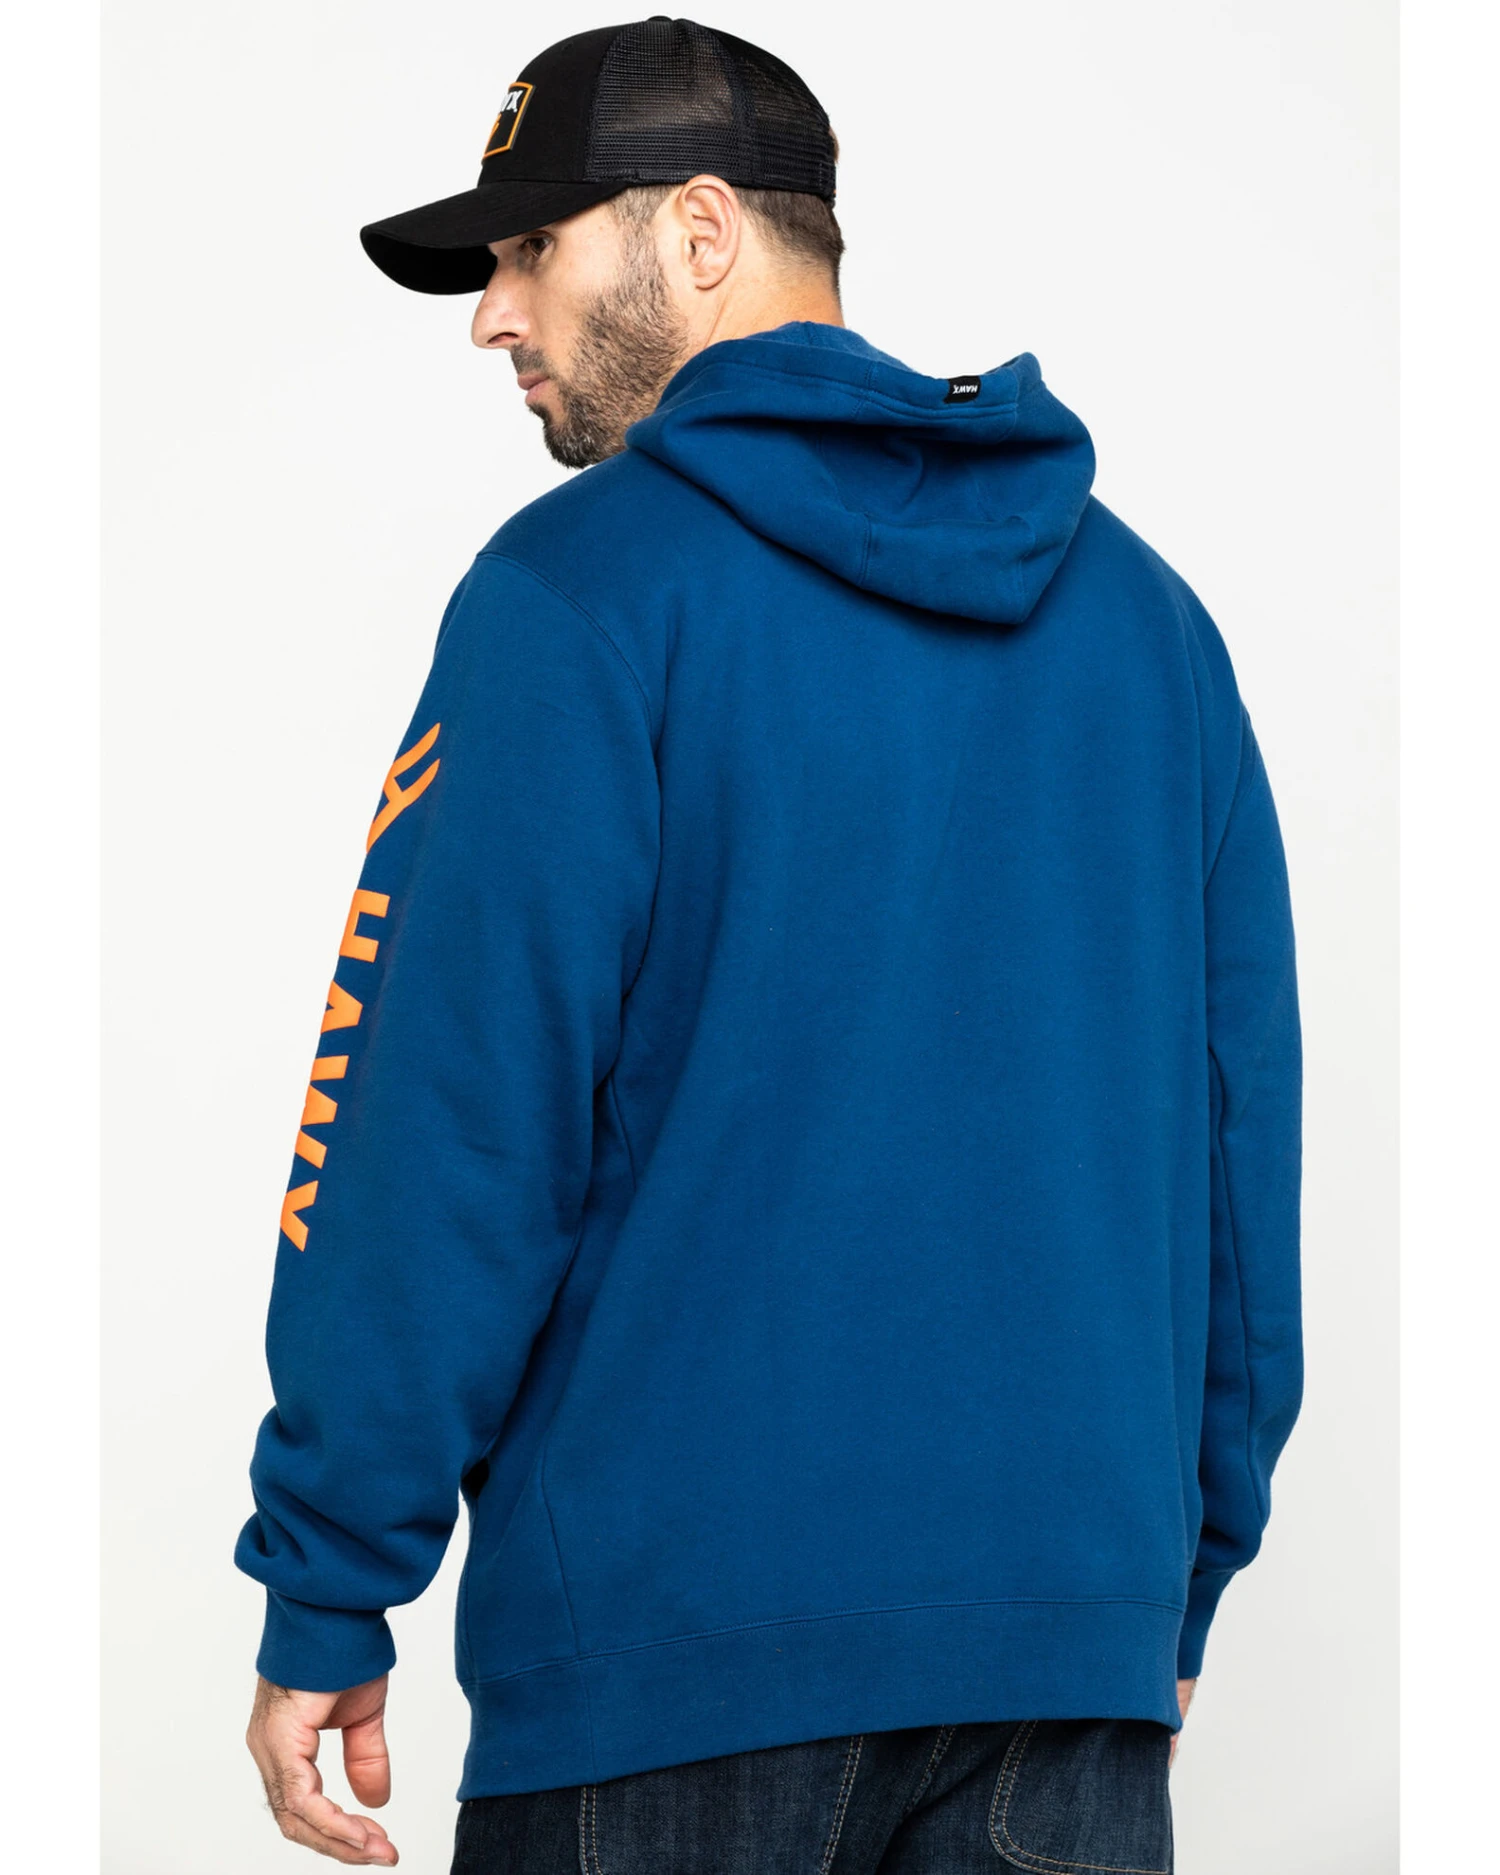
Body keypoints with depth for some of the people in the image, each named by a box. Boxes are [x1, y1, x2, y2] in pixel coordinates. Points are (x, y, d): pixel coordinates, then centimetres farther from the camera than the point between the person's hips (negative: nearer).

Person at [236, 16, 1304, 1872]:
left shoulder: (586, 590, -7)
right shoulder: (1143, 607, 11)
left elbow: (449, 1119, -12)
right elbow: (1246, 1119, 12)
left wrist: (325, 1597, -6)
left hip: (675, 1643, -5)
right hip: (1078, 1647, 5)